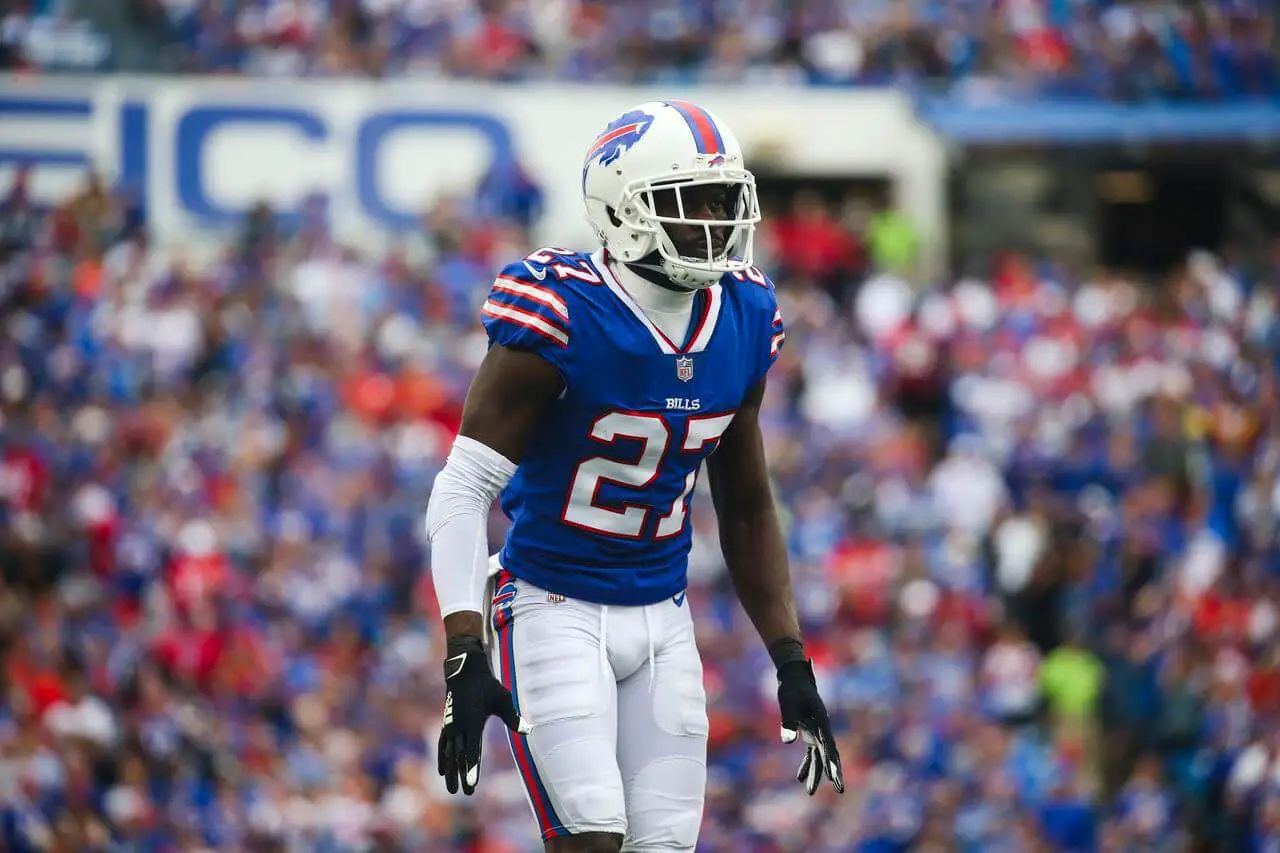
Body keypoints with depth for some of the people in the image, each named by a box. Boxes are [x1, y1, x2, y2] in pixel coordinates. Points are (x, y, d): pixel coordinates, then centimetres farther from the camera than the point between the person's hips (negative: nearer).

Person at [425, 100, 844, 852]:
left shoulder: (744, 321, 2)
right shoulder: (565, 317, -18)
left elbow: (748, 510, 14)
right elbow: (463, 491, -17)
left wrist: (792, 665, 8)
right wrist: (465, 658, -26)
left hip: (661, 618, 6)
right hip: (555, 609, -6)